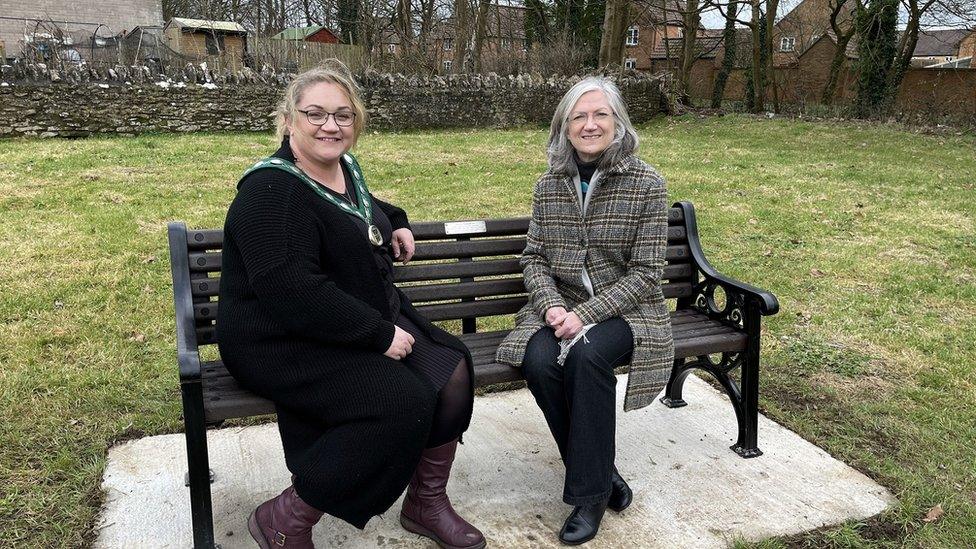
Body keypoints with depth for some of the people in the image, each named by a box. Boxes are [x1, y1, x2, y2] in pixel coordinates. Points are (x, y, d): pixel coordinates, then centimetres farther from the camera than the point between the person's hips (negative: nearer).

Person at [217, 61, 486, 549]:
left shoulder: (345, 168, 9)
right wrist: (381, 335, -24)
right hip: (282, 344, -9)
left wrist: (396, 223, 17)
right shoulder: (272, 191, -19)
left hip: (368, 321, 9)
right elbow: (292, 293, -29)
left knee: (452, 369, -7)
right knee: (404, 403, -26)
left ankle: (426, 503, 11)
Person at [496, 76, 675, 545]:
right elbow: (534, 258, 7)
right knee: (539, 362, -28)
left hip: (624, 310, -3)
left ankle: (590, 491, -15)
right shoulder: (549, 185, 5)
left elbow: (645, 273, -10)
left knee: (586, 354, -34)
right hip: (560, 307, 3)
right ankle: (602, 474, -7)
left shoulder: (646, 184, -7)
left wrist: (585, 314, -20)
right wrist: (552, 306, -13)